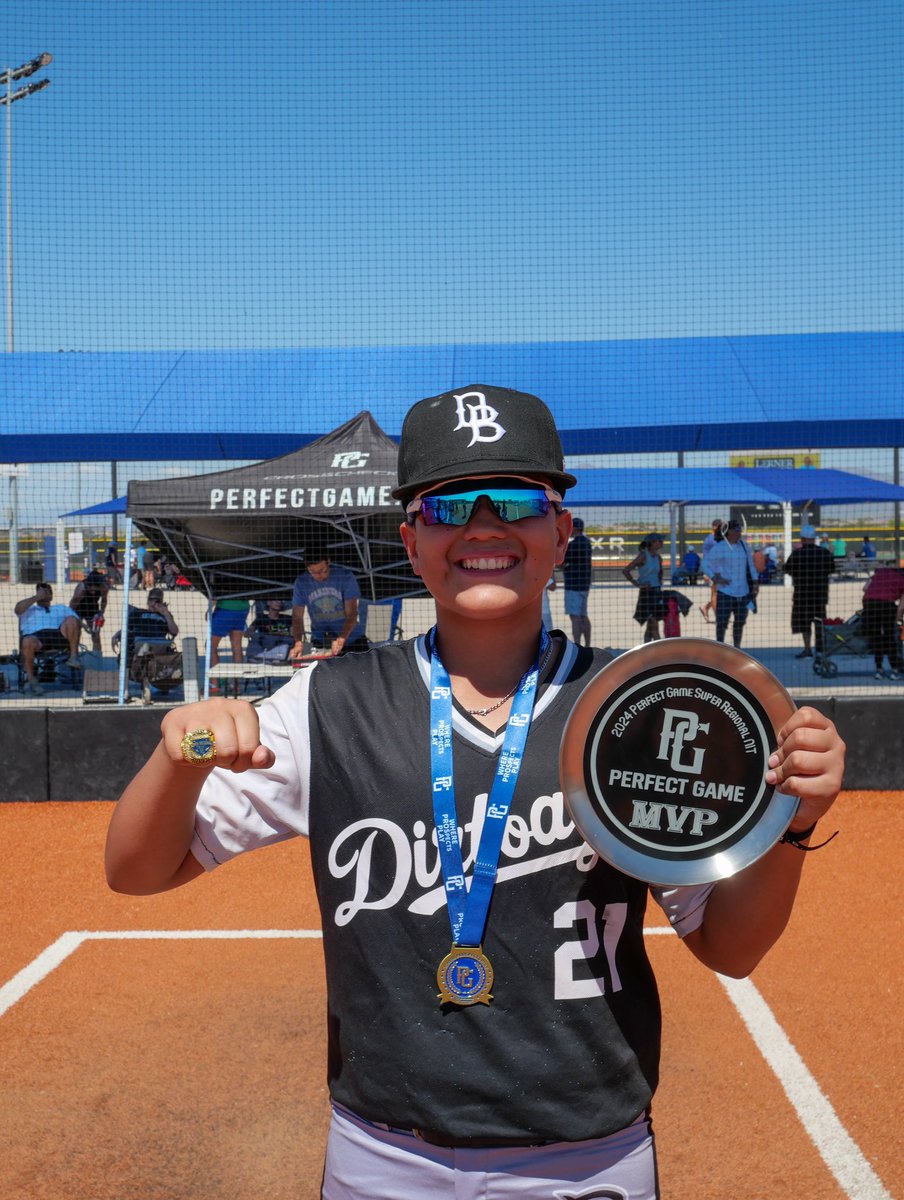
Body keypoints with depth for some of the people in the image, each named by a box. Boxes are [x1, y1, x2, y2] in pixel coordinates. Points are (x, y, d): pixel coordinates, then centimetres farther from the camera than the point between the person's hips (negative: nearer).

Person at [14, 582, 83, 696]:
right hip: (35, 636, -1)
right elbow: (17, 609, 9)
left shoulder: (62, 608, 36)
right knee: (28, 641, -39)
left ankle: (74, 656, -24)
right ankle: (30, 680, -24)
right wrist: (36, 597, 12)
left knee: (71, 620, -27)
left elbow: (78, 622, 20)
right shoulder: (28, 610, 34)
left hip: (58, 636, 1)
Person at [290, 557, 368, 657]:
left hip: (351, 638, -1)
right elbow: (297, 617, -8)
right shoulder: (301, 582, -10)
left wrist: (341, 640, -33)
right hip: (320, 642, 1)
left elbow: (351, 613, -19)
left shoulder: (345, 576, -17)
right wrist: (298, 643, -25)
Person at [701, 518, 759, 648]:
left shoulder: (744, 545, 10)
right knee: (722, 623, -5)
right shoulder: (719, 547, -6)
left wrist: (755, 582, 11)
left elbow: (751, 565, 17)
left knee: (740, 622, 12)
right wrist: (716, 579, -12)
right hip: (725, 592, -5)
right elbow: (705, 564, -3)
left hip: (743, 592, 5)